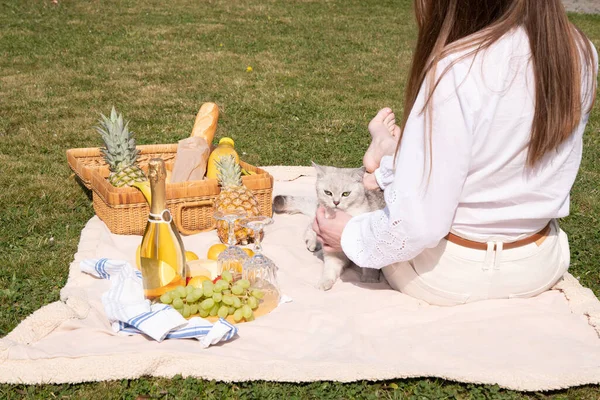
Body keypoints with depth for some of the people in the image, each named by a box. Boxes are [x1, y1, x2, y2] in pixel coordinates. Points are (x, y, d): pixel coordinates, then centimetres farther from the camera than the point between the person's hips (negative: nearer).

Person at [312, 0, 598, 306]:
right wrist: (391, 172, 11)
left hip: (453, 276, -5)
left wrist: (351, 236, -5)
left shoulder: (456, 71, -29)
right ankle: (393, 160, 47)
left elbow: (416, 224, -26)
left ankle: (386, 154, 42)